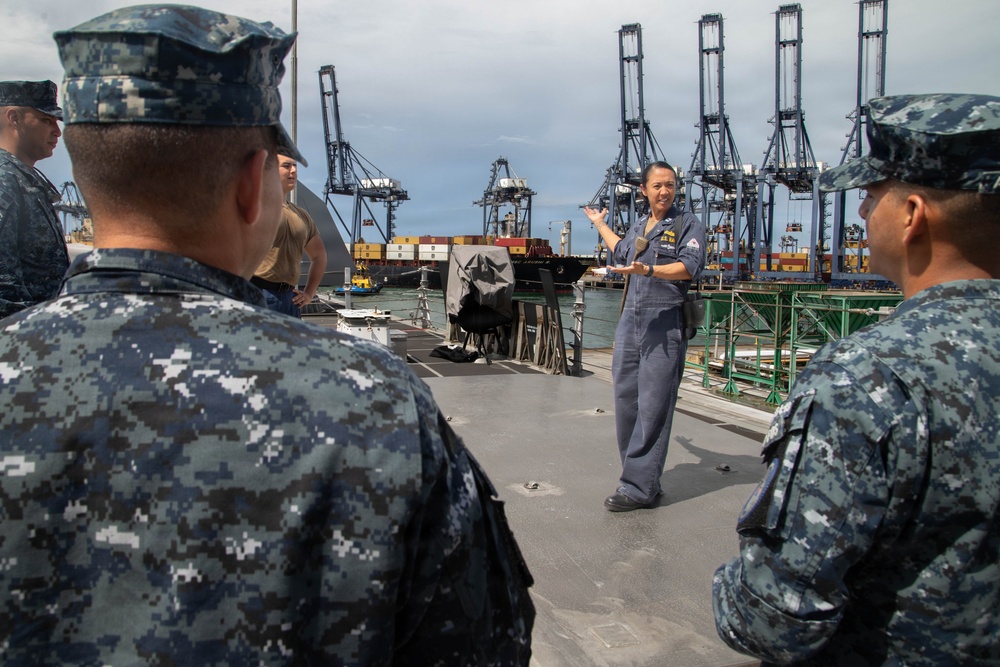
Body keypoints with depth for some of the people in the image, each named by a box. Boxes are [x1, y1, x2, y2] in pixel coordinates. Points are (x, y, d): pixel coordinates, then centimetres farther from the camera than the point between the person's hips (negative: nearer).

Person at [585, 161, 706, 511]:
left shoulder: (688, 224, 1)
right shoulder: (639, 226, 20)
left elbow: (689, 267, -16)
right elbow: (622, 253, 42)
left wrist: (648, 270, -28)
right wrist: (600, 225, 51)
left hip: (665, 327, -7)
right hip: (630, 322, 7)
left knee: (653, 407, -9)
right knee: (626, 401, 6)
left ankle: (638, 487, -6)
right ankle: (646, 482, 16)